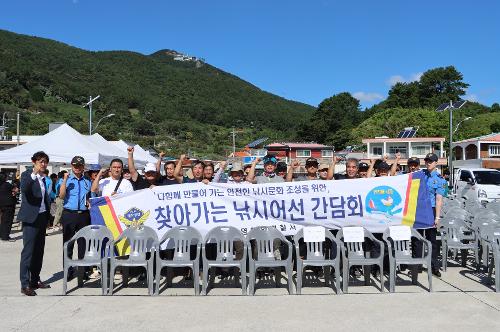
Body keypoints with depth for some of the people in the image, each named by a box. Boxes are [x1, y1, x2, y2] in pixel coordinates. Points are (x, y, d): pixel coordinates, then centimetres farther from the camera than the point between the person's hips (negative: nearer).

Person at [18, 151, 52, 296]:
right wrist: (34, 174, -34)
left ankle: (35, 280, 19)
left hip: (42, 217, 7)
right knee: (28, 251, -6)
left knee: (39, 250, 11)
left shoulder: (44, 178, 13)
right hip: (31, 218, -7)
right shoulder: (27, 175, -5)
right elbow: (24, 189, -26)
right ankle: (25, 284, -2)